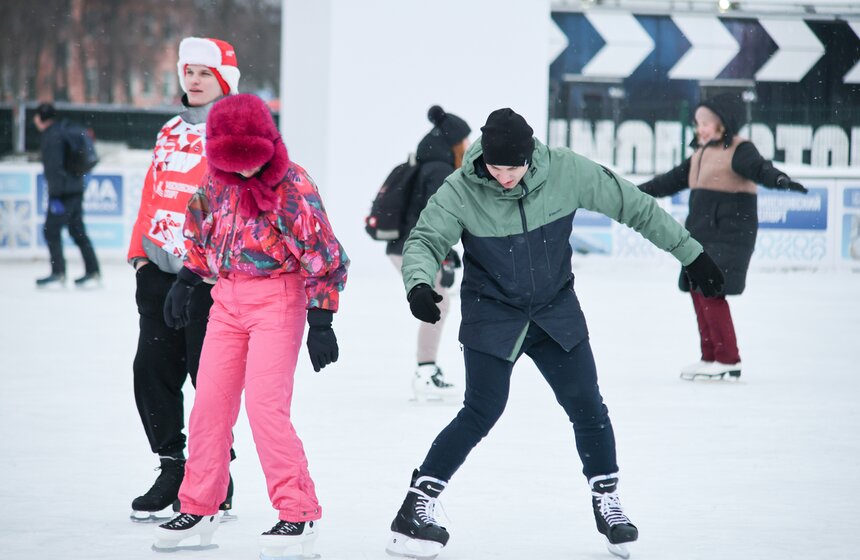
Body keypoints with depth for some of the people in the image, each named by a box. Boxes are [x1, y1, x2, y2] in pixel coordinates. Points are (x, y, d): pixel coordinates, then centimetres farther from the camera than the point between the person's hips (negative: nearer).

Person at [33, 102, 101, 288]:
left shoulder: (52, 136, -13)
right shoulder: (64, 130, 16)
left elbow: (54, 168, -19)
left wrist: (55, 197, -19)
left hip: (64, 193, -10)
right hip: (76, 190, 10)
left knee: (51, 230, -5)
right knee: (78, 231, 12)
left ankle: (58, 274, -7)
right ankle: (93, 272, 13)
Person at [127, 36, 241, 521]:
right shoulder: (171, 133, 19)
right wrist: (140, 254, 13)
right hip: (160, 275, 7)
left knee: (208, 379, -4)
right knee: (151, 372, 6)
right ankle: (172, 470, 17)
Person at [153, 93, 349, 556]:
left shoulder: (292, 187, -17)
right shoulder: (219, 177, 1)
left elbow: (324, 258, -13)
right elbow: (201, 230, 20)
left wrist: (321, 322, -14)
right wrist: (185, 282, 18)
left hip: (278, 296, -6)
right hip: (228, 297, 6)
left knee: (265, 404, -14)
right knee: (210, 401, 7)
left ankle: (299, 513, -7)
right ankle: (198, 508, 18)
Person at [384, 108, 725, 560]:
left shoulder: (567, 172, -16)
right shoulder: (461, 192, -20)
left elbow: (633, 206, -7)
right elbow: (424, 241, -17)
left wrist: (690, 254, -1)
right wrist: (419, 283, -40)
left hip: (556, 311, 3)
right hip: (491, 317, -3)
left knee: (587, 406, 2)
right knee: (482, 412, -10)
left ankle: (606, 502, 21)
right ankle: (416, 507, -2)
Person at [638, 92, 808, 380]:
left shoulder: (739, 150, -10)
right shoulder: (700, 154, 17)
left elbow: (759, 168, -30)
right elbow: (673, 180, 28)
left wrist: (781, 180, -51)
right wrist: (638, 192, 35)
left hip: (729, 235, -9)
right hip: (701, 235, 9)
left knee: (710, 292, -15)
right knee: (698, 292, 10)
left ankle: (729, 360, -10)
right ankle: (710, 357, 18)